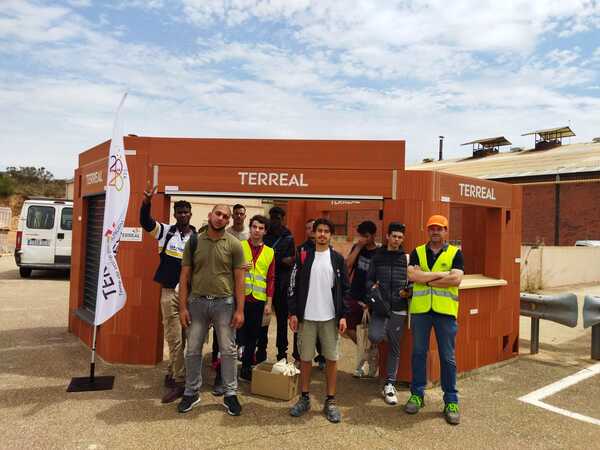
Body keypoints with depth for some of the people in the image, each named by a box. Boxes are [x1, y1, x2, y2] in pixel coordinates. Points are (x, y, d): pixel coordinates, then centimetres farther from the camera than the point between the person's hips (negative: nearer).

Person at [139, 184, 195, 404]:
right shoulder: (166, 231, 3)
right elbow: (145, 221, -10)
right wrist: (147, 201, -27)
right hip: (169, 292, 0)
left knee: (178, 338, 9)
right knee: (174, 338, 4)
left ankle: (173, 374, 25)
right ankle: (178, 381, 14)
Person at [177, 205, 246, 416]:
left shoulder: (234, 244, -2)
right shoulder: (194, 242, 2)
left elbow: (239, 279, -2)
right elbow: (185, 276, 3)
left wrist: (240, 310, -7)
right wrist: (183, 307, -3)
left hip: (224, 303, -1)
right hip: (197, 302, 2)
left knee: (228, 351, 6)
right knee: (193, 350, 10)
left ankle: (230, 394, 21)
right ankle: (191, 392, 27)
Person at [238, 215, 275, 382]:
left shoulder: (270, 252, 7)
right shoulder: (239, 246, 1)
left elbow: (271, 279, 7)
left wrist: (269, 302, 2)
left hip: (258, 300, 2)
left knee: (253, 336, 10)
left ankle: (246, 369, 24)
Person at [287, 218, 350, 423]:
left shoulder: (338, 259, 3)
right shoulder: (303, 257, 2)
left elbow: (345, 288, 3)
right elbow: (293, 286, 2)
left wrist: (343, 316, -3)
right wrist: (293, 313, -4)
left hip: (330, 318, 0)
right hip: (307, 317, 0)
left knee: (332, 358, 5)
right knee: (305, 358, 8)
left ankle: (330, 401, 18)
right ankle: (304, 398, 24)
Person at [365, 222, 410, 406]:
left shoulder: (407, 258, 6)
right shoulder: (377, 257, 6)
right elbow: (369, 279, 9)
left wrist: (408, 291, -11)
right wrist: (372, 287, -12)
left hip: (398, 309, 1)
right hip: (379, 306, -1)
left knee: (394, 348, 7)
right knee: (375, 336, -25)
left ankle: (390, 385, 21)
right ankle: (376, 341, 13)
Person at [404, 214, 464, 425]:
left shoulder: (455, 253, 2)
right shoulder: (417, 252, 7)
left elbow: (456, 279, -13)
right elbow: (412, 275, -10)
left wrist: (426, 279, -11)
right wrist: (441, 274, -12)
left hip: (445, 311, -1)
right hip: (420, 310, 2)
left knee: (447, 357, 7)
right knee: (418, 353, 11)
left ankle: (451, 401, 19)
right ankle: (417, 394, 25)